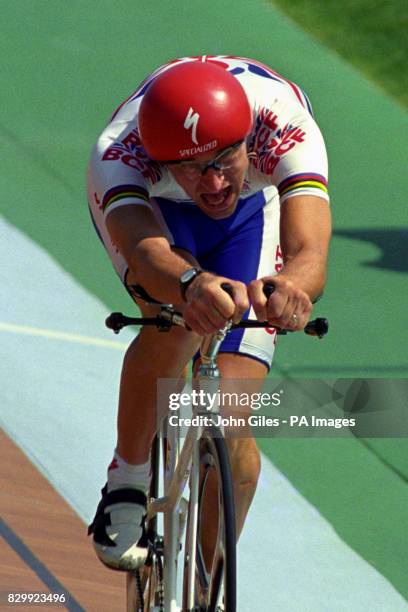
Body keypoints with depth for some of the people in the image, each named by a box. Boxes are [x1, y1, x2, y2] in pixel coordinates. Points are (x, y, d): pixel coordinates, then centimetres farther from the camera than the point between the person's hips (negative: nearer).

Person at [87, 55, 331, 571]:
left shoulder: (286, 124, -43)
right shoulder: (117, 153, -44)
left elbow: (309, 251, -57)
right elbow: (145, 254, -62)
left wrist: (289, 286, -81)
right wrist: (191, 284, -85)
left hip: (253, 203, 1)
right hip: (146, 201, -1)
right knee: (174, 320, -34)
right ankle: (126, 484, -8)